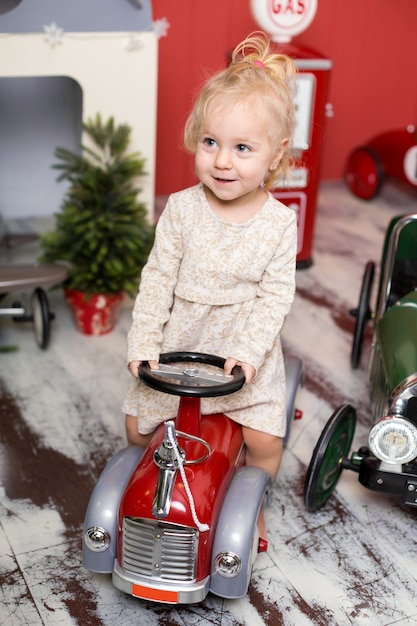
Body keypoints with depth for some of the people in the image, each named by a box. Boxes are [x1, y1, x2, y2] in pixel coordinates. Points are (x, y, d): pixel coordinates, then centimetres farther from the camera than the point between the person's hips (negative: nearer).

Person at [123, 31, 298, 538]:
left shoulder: (279, 221, -13)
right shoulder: (182, 209, -12)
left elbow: (275, 296, -12)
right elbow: (157, 279, -9)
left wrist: (248, 350, -23)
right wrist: (143, 343, -14)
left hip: (246, 353, -1)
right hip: (178, 345, 2)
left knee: (264, 440, -6)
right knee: (137, 425, 6)